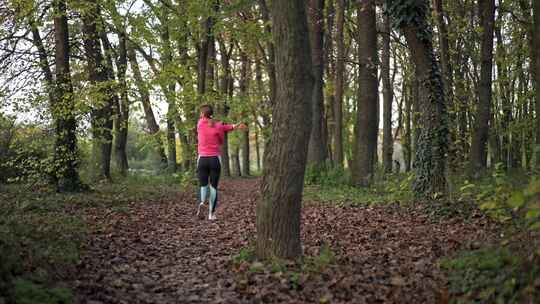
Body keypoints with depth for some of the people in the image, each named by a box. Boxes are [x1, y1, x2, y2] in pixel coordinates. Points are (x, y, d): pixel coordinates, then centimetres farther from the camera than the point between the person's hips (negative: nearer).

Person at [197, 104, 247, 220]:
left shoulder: (200, 123, 1)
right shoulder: (218, 127, -4)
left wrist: (233, 127, 1)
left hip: (202, 159, 1)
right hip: (215, 159, -1)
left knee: (203, 185, 9)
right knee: (213, 187, 8)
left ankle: (202, 202, -22)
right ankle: (211, 213, 3)